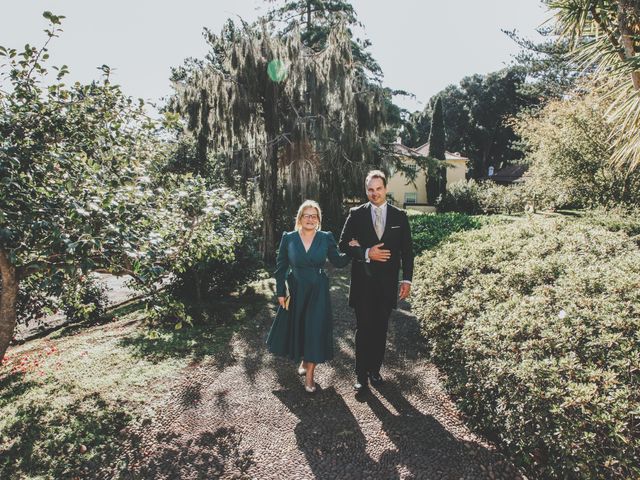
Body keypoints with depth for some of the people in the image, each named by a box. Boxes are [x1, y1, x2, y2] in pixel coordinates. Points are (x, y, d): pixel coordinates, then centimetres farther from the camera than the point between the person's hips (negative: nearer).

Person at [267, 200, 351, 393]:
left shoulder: (326, 238, -4)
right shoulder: (288, 238, -4)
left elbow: (338, 261, -1)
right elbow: (280, 267, 1)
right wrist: (280, 292, -1)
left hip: (318, 292, -1)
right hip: (295, 291, 1)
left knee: (316, 330, 2)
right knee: (296, 327, 14)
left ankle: (310, 374, 18)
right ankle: (303, 360, 43)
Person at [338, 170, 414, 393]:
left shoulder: (400, 216, 3)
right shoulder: (356, 214, 0)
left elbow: (407, 250, 5)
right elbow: (343, 245, -1)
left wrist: (407, 279, -1)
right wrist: (366, 253, -16)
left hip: (387, 282, 1)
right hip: (362, 282, -1)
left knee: (380, 329, 11)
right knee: (363, 329, 5)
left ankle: (375, 370, 27)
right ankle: (361, 375, 17)